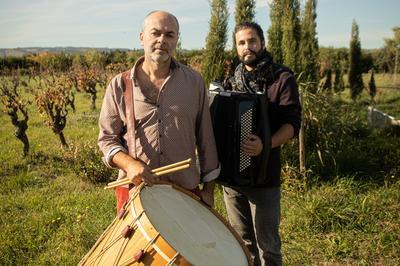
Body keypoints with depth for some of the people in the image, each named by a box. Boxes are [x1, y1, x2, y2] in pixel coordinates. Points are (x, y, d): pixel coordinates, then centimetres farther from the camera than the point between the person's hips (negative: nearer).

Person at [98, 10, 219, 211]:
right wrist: (129, 164, -18)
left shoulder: (194, 82, 0)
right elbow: (107, 137, 1)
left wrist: (208, 188, 5)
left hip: (185, 191, 1)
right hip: (135, 188, 0)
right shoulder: (120, 85, -2)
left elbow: (205, 138, 4)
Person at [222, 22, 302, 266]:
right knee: (242, 242, 16)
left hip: (264, 175, -5)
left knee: (267, 246, 3)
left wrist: (266, 145, -30)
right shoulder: (234, 81, 13)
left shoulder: (282, 78, -3)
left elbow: (292, 124, -12)